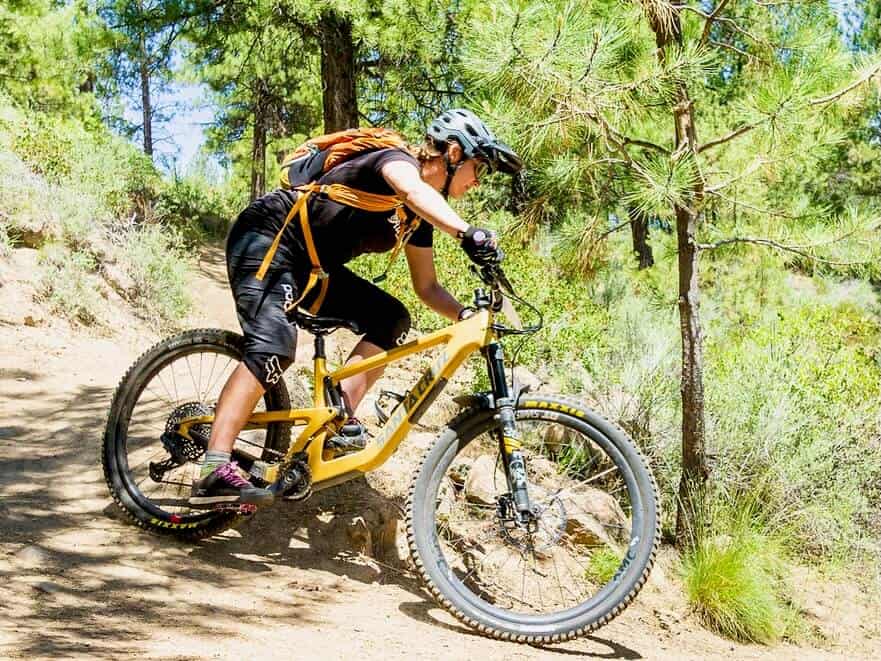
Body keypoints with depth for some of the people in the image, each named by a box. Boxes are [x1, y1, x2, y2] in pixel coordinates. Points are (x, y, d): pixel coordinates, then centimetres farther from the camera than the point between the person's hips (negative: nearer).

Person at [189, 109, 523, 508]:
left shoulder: (420, 217, 8)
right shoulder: (398, 160, -17)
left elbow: (427, 288, 11)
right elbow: (412, 190, -43)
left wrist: (467, 316, -8)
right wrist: (467, 233, -59)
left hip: (312, 266, 10)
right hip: (267, 237, -10)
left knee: (392, 320, -4)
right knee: (275, 344, -29)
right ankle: (214, 472, -36)